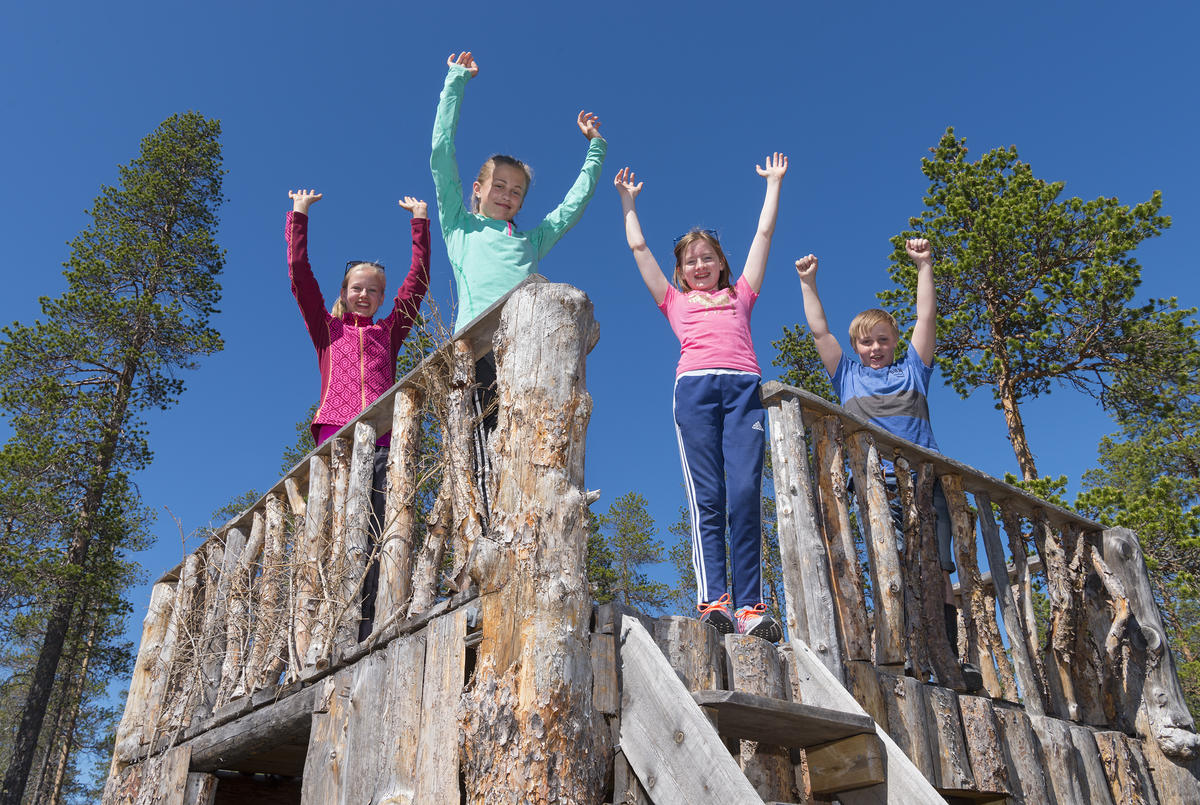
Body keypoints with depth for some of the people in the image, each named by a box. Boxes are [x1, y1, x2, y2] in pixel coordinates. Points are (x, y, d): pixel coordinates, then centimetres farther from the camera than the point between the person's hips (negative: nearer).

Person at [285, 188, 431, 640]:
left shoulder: (389, 332, 23)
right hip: (336, 434, -1)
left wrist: (420, 223, 22)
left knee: (376, 536, -10)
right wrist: (298, 217, 17)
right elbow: (300, 276, 15)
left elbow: (417, 281, 21)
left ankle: (369, 630, -15)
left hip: (382, 440, 1)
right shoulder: (327, 329, 21)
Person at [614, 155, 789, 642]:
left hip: (744, 387, 1)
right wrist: (628, 200, 43)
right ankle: (713, 602, -17)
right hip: (695, 386, 0)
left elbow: (764, 234, 36)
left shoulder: (739, 295, 30)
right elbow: (638, 247, 34)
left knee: (746, 493, -14)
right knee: (706, 496, -11)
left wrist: (774, 183, 43)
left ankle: (751, 607, -17)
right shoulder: (675, 301, 28)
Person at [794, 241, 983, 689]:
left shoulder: (912, 370, 22)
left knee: (938, 567, -6)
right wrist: (808, 282, 19)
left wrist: (924, 266, 14)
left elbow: (927, 318, 16)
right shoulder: (848, 377, 21)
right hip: (877, 483, 0)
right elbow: (820, 332, 18)